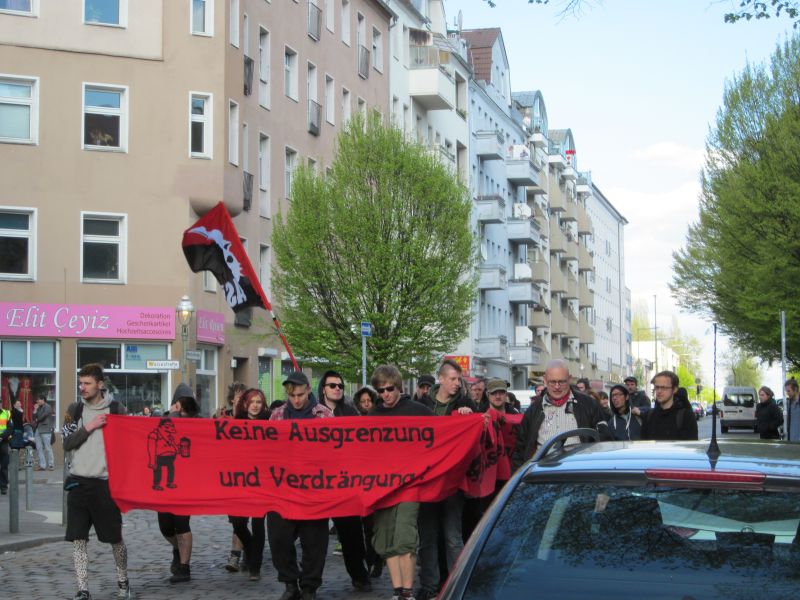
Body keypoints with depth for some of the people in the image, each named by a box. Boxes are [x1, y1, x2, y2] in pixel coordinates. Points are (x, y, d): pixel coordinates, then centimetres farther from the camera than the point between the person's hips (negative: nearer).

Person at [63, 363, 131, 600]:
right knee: (78, 538, -2)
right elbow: (67, 444, 1)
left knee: (115, 538, 5)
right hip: (78, 482, 2)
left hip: (106, 483, -2)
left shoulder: (116, 410, 0)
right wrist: (89, 427, -10)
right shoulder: (75, 410, 8)